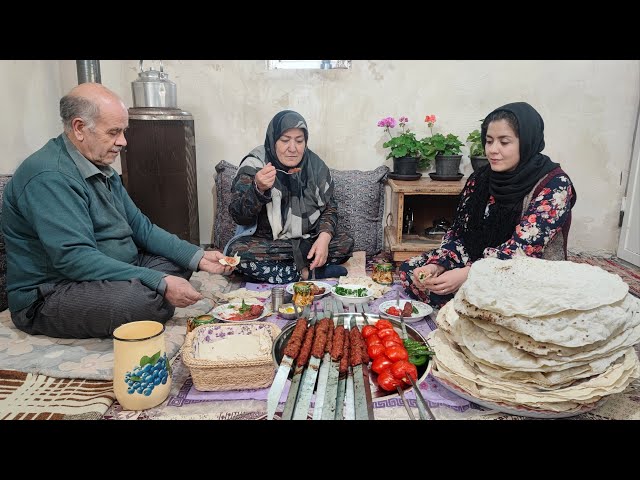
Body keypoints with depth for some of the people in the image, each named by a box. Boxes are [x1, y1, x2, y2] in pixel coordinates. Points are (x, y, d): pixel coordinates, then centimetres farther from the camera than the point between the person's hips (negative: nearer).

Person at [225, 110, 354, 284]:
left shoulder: (315, 165, -1)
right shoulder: (254, 164, -11)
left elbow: (329, 208, 5)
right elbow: (239, 217, -17)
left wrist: (324, 237, -16)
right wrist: (259, 189, -37)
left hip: (308, 239, 2)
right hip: (264, 242, -2)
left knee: (346, 243, -18)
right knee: (236, 251, -32)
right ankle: (308, 273, -23)